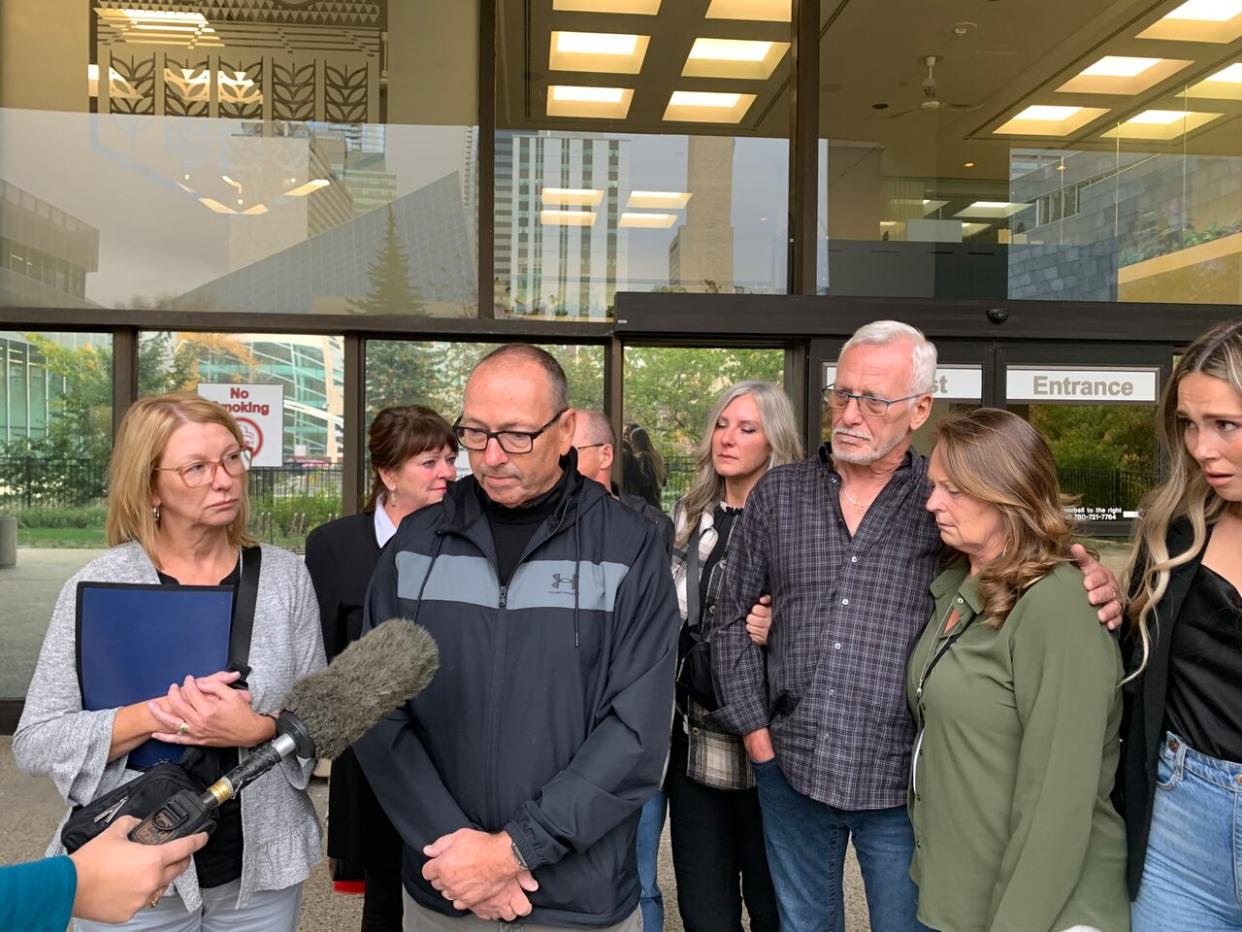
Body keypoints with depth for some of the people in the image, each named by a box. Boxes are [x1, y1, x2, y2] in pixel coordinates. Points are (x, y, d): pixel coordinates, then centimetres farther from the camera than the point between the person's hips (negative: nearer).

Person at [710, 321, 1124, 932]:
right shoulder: (777, 494, 2)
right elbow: (732, 617, 6)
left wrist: (1097, 585, -20)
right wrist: (757, 733, 1)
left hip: (902, 788, -2)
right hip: (792, 774, 2)